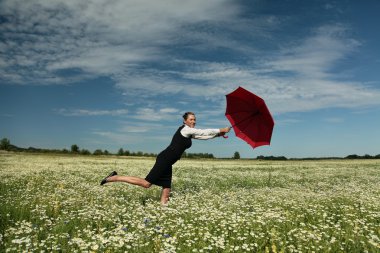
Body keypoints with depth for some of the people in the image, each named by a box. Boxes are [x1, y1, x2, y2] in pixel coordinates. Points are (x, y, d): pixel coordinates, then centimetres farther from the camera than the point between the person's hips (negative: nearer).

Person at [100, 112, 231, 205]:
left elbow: (204, 136, 24)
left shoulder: (190, 133, 20)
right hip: (165, 159, -10)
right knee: (146, 183, -12)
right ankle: (114, 177, -6)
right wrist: (221, 130, 6)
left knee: (167, 189, 5)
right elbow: (204, 132, -4)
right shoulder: (185, 129, -6)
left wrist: (218, 134, 18)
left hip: (167, 162, 10)